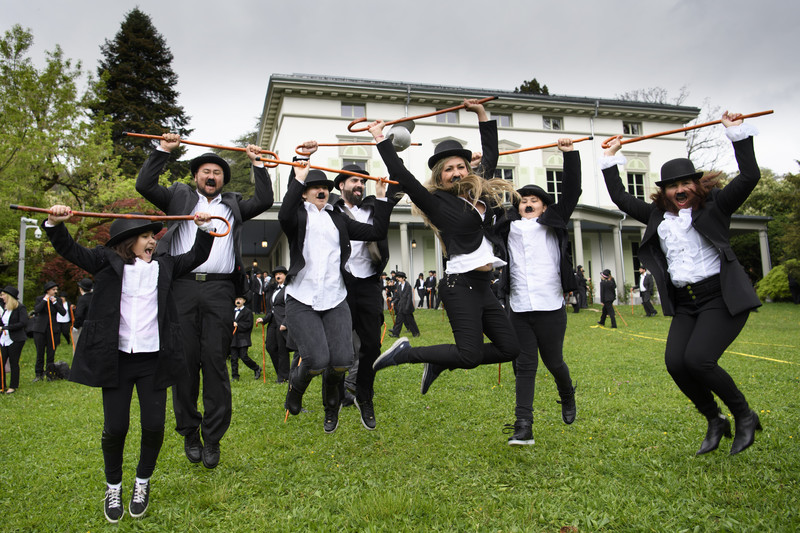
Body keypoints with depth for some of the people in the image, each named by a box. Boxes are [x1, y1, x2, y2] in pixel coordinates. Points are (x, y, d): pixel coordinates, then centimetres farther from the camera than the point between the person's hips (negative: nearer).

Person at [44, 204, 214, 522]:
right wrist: (55, 224, -16)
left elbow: (196, 256, 16)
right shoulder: (107, 262, 5)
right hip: (116, 359, -1)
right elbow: (70, 251, 0)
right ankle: (113, 488, 27)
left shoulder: (164, 266, 11)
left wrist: (204, 227, 3)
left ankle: (143, 483, 27)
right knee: (115, 427, 3)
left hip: (153, 360, 2)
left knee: (154, 426, 2)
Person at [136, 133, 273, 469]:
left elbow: (264, 201, 13)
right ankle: (189, 434, 15)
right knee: (185, 361, 1)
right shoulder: (180, 197, 20)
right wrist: (163, 150, 6)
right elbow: (144, 186, 10)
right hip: (182, 287, 0)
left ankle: (213, 438, 5)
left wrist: (257, 164, 13)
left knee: (215, 363, -3)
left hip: (219, 291, 0)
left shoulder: (233, 205, 23)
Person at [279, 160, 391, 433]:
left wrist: (382, 197, 8)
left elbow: (377, 232, 12)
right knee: (317, 360, -17)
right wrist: (298, 178, -16)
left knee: (341, 361, -8)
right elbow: (284, 216, -19)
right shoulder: (298, 214, 7)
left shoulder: (339, 219, 17)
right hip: (302, 300, -3)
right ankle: (295, 388, 20)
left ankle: (331, 407, 25)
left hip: (335, 300, 3)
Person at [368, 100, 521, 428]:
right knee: (470, 356, -14)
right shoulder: (437, 202, -3)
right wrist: (382, 141, -5)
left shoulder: (480, 191, 14)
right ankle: (405, 352, 4)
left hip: (483, 286, 8)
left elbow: (490, 155, 26)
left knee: (510, 349, 6)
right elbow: (402, 177, -10)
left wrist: (482, 115, 27)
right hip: (460, 286, -8)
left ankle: (440, 362, 17)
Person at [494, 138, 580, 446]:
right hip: (519, 310, 2)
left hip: (551, 308, -1)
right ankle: (523, 427, -1)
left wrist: (570, 154, -3)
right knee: (524, 367, -1)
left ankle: (567, 397, 43)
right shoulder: (508, 227, 14)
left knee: (553, 362, 11)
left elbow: (571, 192, 1)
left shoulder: (553, 223, 9)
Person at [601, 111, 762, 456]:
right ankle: (714, 421, 13)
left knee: (697, 359, -20)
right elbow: (620, 198, 18)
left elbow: (749, 176, -10)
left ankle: (745, 416, 7)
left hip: (722, 297, -5)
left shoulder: (714, 206, 1)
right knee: (675, 363, -11)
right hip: (684, 303, 5)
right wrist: (610, 159, 19)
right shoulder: (658, 215, 13)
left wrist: (738, 132, -6)